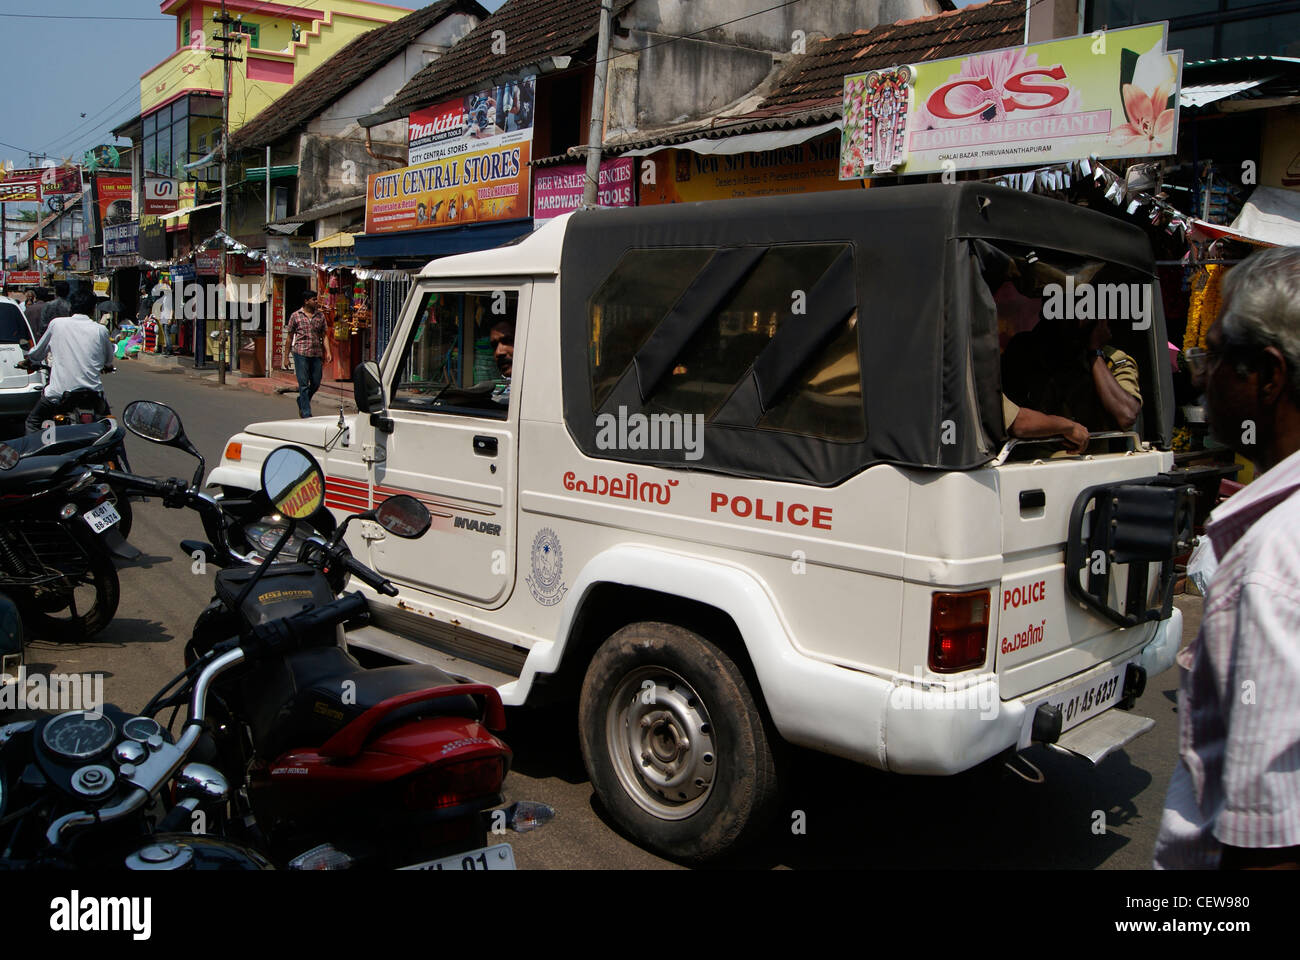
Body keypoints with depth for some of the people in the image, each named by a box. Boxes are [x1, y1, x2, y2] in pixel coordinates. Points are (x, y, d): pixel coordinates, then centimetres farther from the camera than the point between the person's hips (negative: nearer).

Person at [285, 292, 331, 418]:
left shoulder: (320, 316, 11)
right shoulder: (296, 316, 3)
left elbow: (324, 335, 13)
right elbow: (290, 336, 8)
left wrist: (328, 352, -1)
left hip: (317, 354, 4)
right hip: (301, 354, -4)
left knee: (316, 383, 7)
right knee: (304, 384, -4)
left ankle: (301, 401, 34)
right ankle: (306, 413, -1)